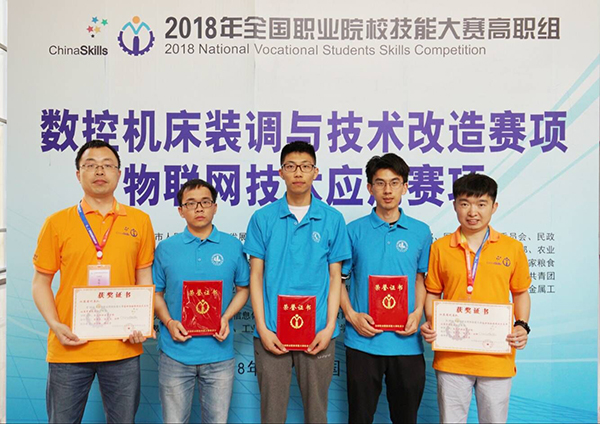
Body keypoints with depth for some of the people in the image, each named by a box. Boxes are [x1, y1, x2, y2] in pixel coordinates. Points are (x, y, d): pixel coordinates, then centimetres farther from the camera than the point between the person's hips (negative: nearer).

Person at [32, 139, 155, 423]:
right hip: (69, 347, 0)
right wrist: (55, 324, -10)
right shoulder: (57, 223, 2)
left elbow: (144, 279, 10)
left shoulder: (139, 221, 5)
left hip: (123, 348, 1)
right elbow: (41, 283, 5)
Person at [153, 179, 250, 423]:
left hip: (219, 353, 0)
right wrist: (169, 323, -10)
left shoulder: (233, 246, 1)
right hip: (175, 354, 0)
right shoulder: (166, 249, 1)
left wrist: (226, 318, -8)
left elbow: (243, 289, 8)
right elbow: (156, 293, 7)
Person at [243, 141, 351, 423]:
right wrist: (262, 327, -5)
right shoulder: (263, 218, 2)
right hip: (272, 332, 0)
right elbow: (256, 275, 2)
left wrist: (330, 327, -5)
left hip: (317, 333, 0)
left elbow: (335, 277, 4)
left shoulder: (332, 219, 2)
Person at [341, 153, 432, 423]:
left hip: (406, 341, 1)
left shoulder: (420, 232, 5)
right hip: (362, 341, -1)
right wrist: (351, 315, -9)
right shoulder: (354, 231, 0)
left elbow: (420, 279, 14)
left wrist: (417, 313, -3)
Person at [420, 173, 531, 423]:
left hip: (497, 358, 0)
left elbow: (520, 293, 11)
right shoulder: (440, 248, 2)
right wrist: (430, 323, -8)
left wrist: (522, 326, -4)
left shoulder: (512, 248, 2)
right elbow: (432, 293, 8)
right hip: (451, 357, 0)